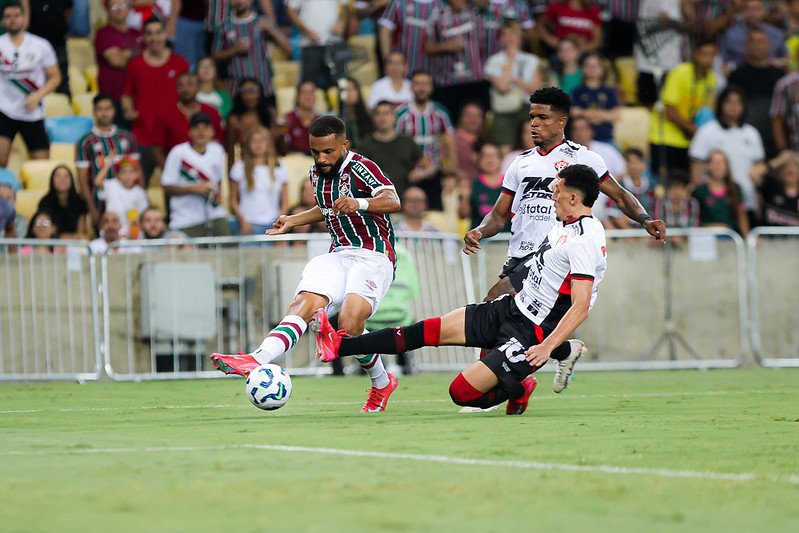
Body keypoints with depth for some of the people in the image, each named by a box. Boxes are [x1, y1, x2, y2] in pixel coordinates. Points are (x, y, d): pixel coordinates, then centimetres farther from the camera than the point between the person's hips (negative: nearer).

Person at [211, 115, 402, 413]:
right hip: (339, 255, 7)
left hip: (373, 256, -7)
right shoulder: (317, 174, 12)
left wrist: (360, 204, -47)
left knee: (349, 324, -26)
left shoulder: (360, 168, -12)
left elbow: (393, 201, -29)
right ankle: (257, 360, -41)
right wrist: (292, 221, 26)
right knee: (304, 304, -21)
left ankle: (382, 384, 0)